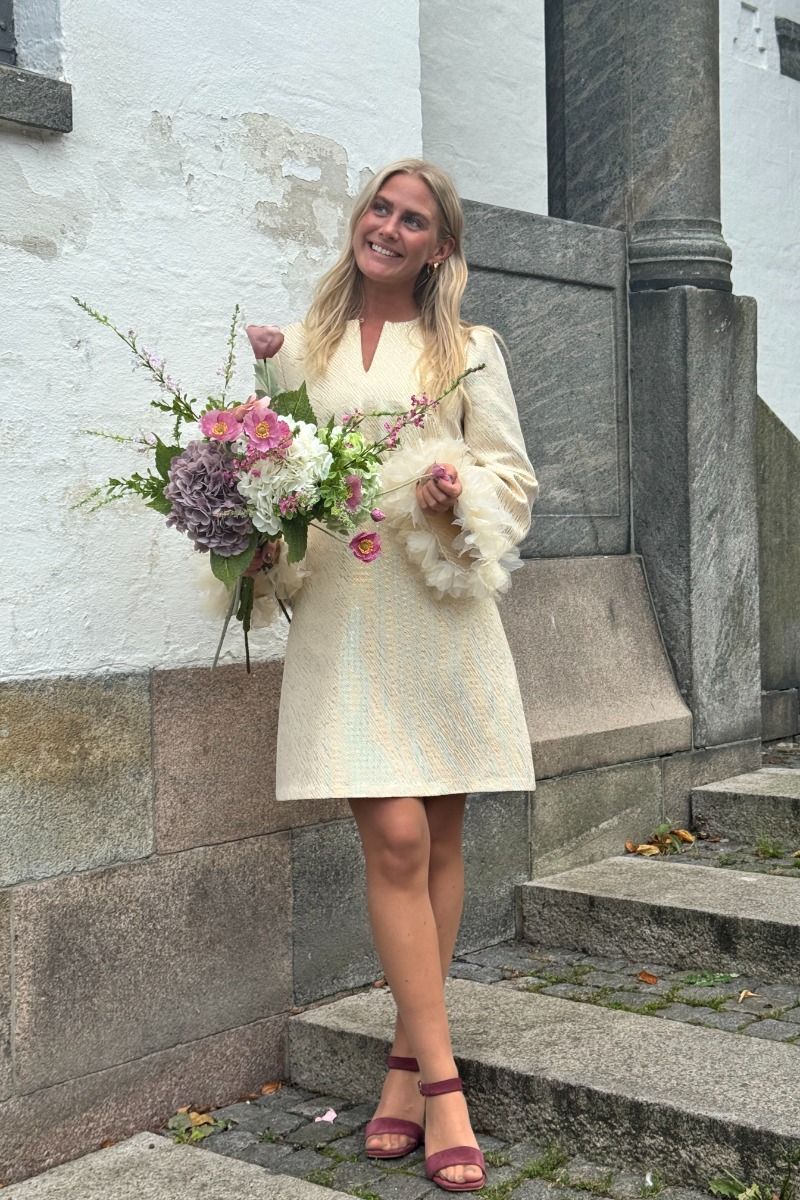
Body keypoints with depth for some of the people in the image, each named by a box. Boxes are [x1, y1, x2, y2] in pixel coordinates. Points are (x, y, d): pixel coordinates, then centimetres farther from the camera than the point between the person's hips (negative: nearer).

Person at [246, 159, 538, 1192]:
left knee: (438, 840, 3)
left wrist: (461, 494, -11)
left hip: (442, 611, 1)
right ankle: (441, 1082, -2)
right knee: (395, 838, -10)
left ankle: (407, 1060, 16)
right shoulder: (299, 352, 14)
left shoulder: (468, 351, 11)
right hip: (342, 612, 0)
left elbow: (513, 475, 9)